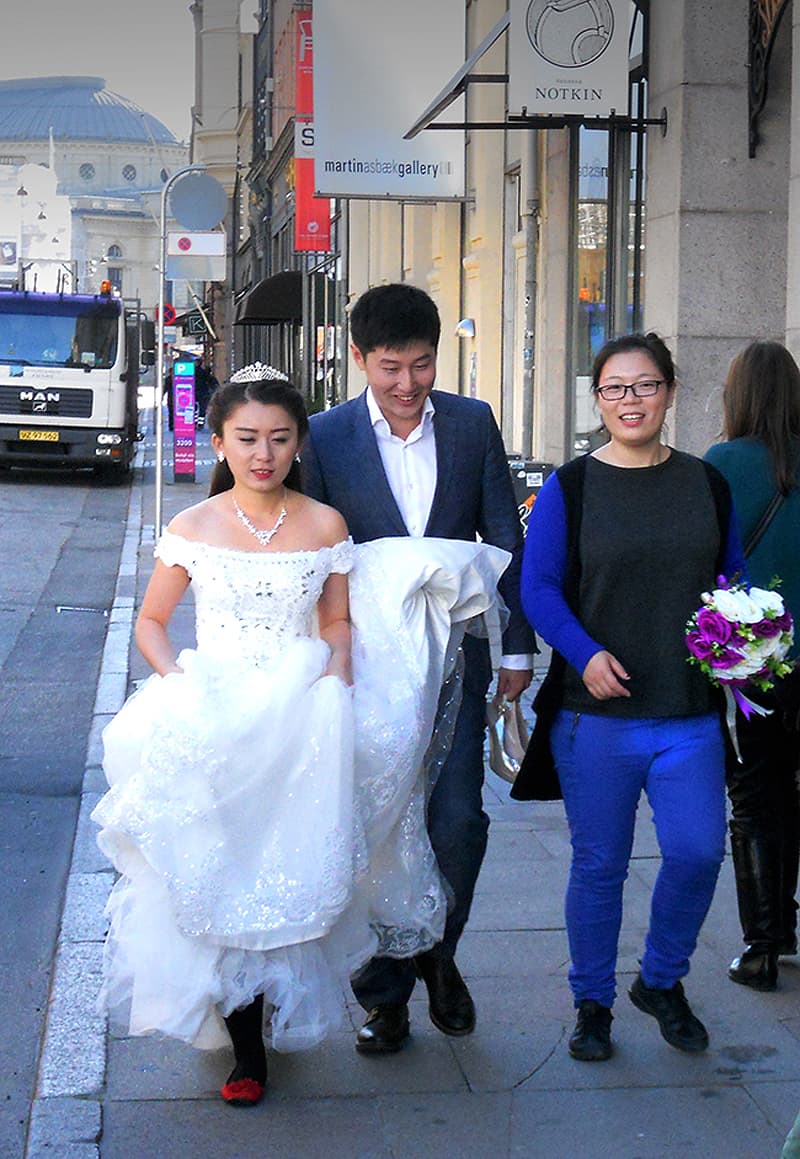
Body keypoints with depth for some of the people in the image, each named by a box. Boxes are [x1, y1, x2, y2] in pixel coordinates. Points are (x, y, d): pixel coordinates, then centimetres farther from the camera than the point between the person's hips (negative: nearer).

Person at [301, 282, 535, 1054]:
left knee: (457, 821, -5)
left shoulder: (473, 423, 1)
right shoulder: (327, 436, -4)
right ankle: (385, 994, 21)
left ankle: (437, 953, 23)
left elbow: (505, 538, 7)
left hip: (455, 653, 1)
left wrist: (517, 644, 7)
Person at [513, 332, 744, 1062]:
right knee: (599, 864, 5)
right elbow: (538, 587, -3)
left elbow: (732, 578, 16)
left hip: (688, 712, 2)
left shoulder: (707, 484, 9)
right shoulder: (570, 488, 1)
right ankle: (593, 1004, 24)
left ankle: (661, 980, 21)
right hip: (596, 710, -2)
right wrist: (584, 653, -18)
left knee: (698, 851, -6)